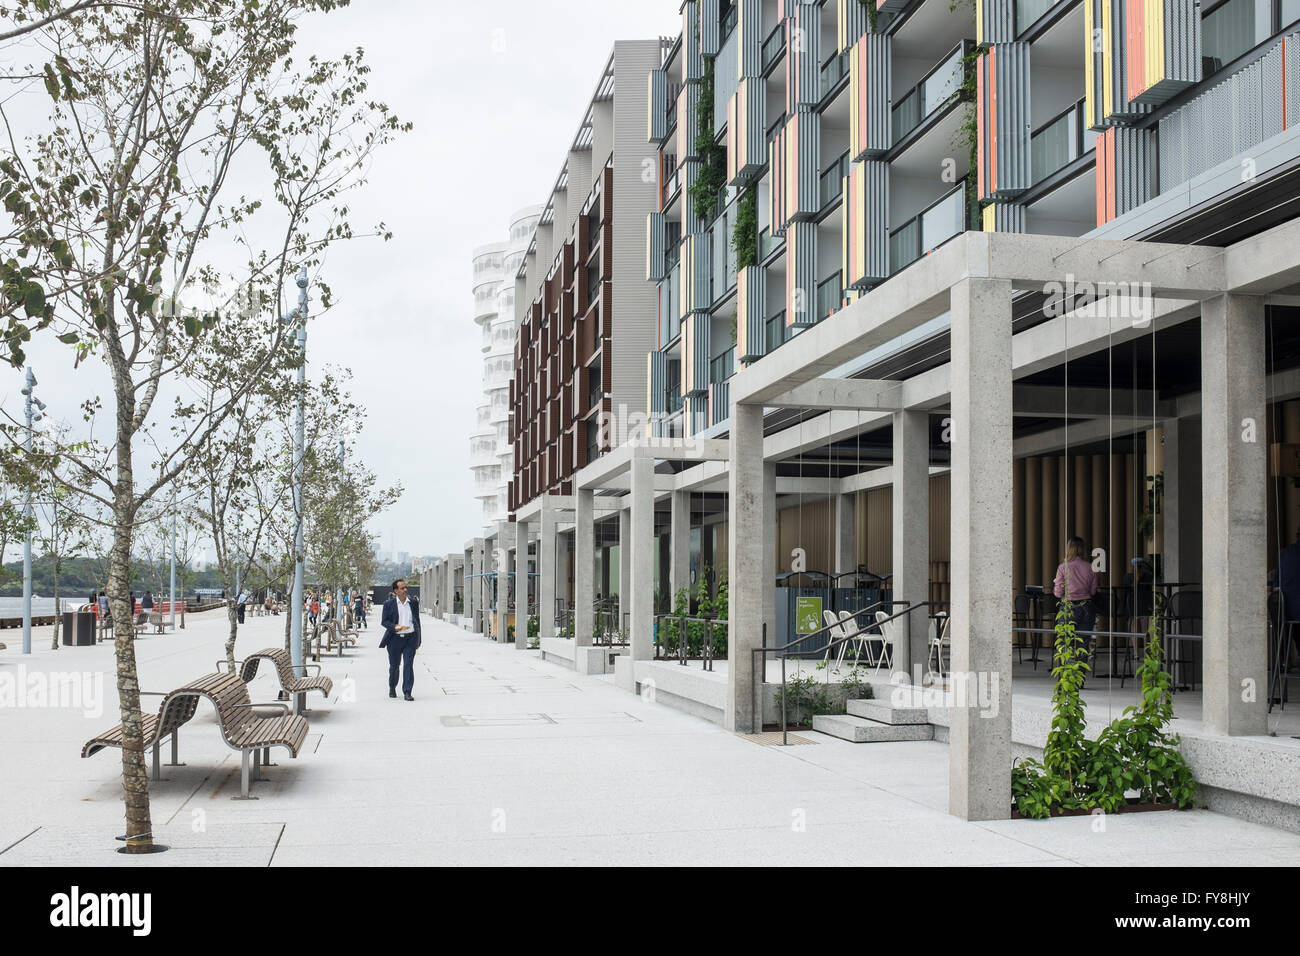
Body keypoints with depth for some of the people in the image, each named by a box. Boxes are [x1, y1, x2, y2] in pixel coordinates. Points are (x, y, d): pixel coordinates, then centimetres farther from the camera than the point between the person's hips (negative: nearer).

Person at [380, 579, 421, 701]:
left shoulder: (414, 603, 7)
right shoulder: (389, 604, 0)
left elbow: (417, 621, 12)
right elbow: (383, 621, 0)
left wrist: (418, 640, 11)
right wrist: (395, 627, -20)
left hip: (410, 638, 1)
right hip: (395, 639, -1)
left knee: (409, 665, -8)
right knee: (394, 666, 10)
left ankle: (407, 692, -6)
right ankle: (392, 688, 32)